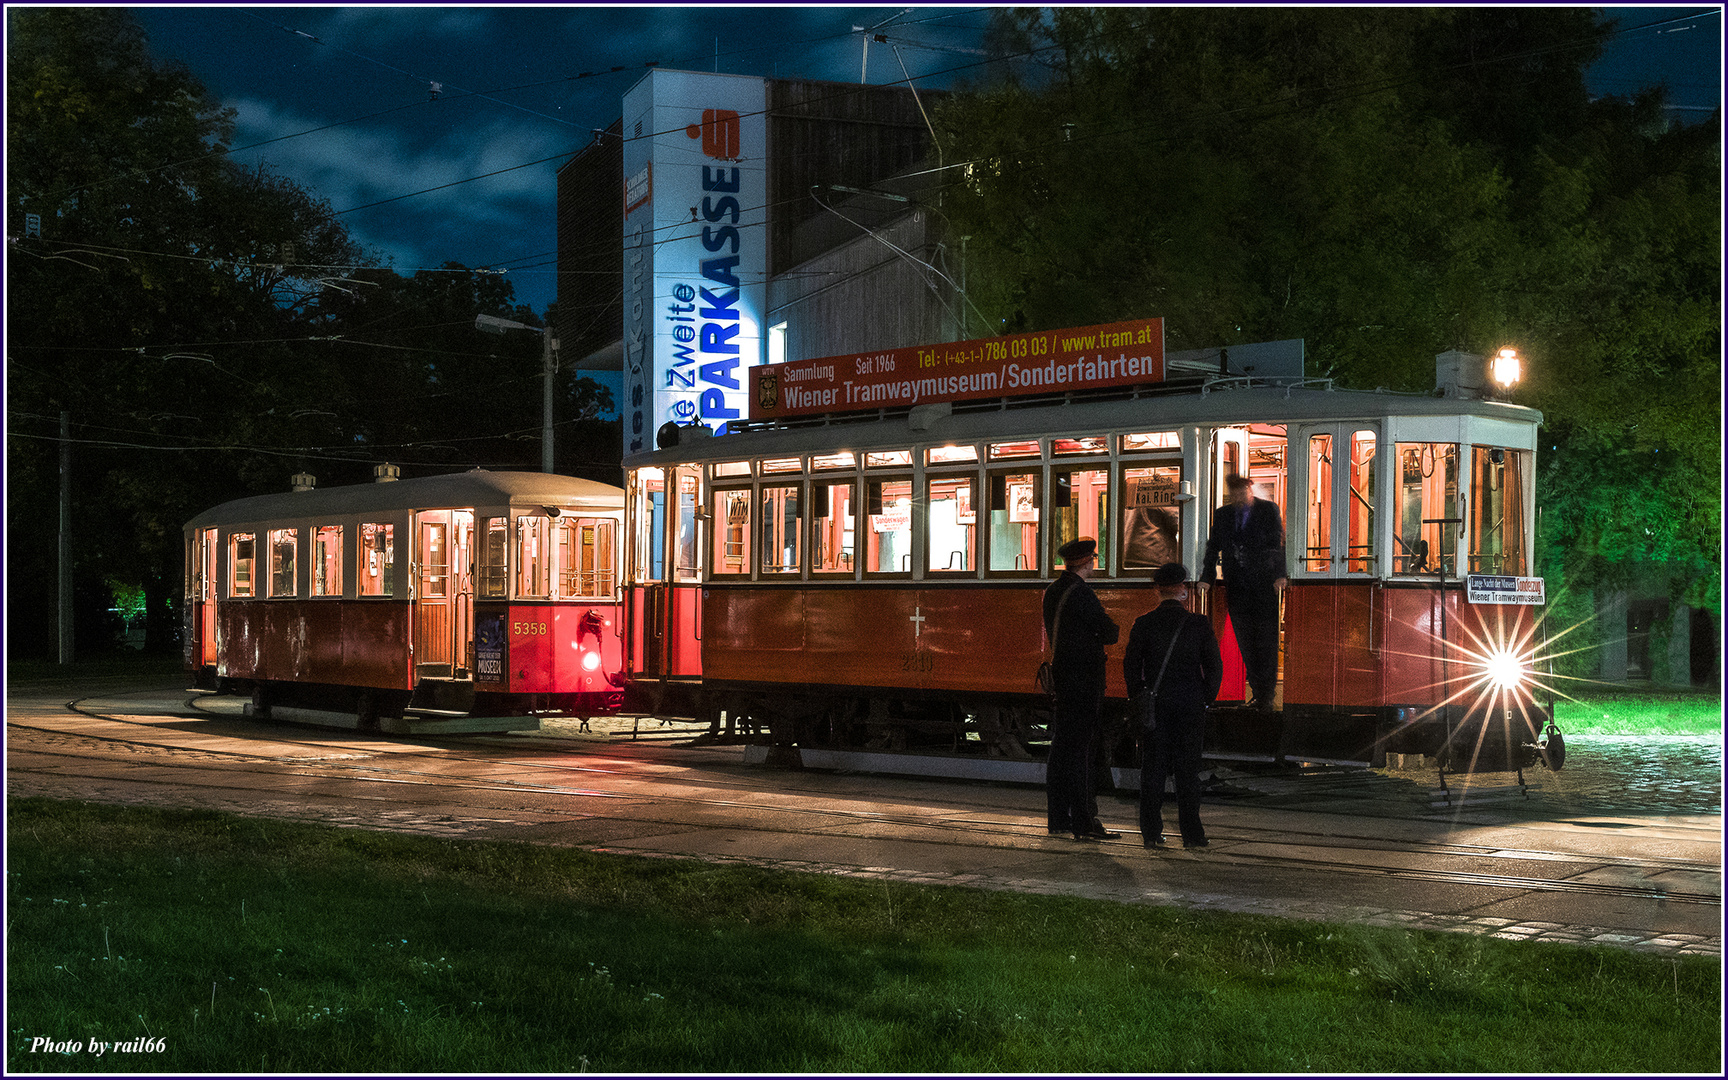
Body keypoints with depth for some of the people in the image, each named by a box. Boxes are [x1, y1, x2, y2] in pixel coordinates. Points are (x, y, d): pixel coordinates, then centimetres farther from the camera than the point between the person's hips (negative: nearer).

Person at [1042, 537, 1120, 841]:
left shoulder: (1053, 591, 13)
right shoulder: (1080, 593, -15)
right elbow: (1107, 631, -15)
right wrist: (1118, 630, 9)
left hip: (1062, 673, 9)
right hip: (1084, 677, -9)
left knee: (1061, 748, 11)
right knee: (1079, 749, -8)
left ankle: (1059, 820, 16)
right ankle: (1083, 822, -6)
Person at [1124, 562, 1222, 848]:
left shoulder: (1143, 624, -3)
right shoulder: (1199, 623, -4)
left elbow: (1131, 666, 0)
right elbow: (1214, 666, -2)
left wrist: (1138, 700, 11)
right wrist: (1207, 698, 10)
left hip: (1154, 704, 0)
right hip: (1190, 704, 0)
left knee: (1153, 768, 6)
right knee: (1188, 769, 5)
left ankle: (1151, 832, 6)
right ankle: (1191, 833, 4)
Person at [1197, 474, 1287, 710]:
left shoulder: (1268, 510, 1)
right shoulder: (1222, 514, 12)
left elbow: (1278, 544, -5)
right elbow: (1213, 547, 13)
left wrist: (1281, 574, -18)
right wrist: (1206, 578, 1)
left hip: (1265, 584, -4)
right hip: (1236, 588, 4)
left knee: (1266, 641, -3)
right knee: (1245, 643, 3)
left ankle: (1266, 697, 2)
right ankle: (1258, 693, 11)